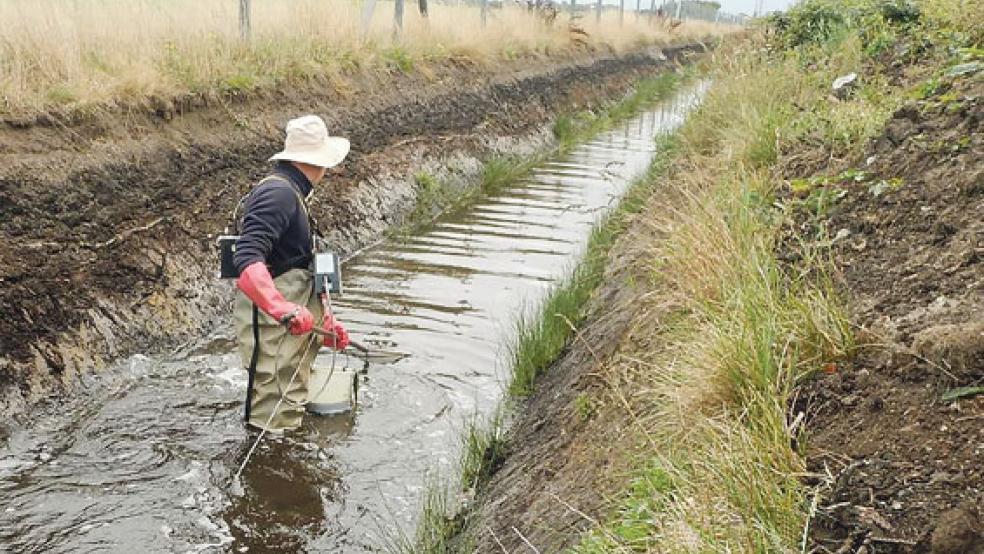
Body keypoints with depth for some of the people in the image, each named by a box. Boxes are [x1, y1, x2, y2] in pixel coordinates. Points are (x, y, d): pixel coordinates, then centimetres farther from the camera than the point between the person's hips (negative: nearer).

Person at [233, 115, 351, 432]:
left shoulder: (292, 193, 17)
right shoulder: (278, 193, -16)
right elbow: (247, 260, -30)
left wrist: (325, 321, 26)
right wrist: (284, 310, -41)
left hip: (293, 325, 11)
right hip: (272, 325, -11)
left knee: (291, 408, 20)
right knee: (277, 421, -6)